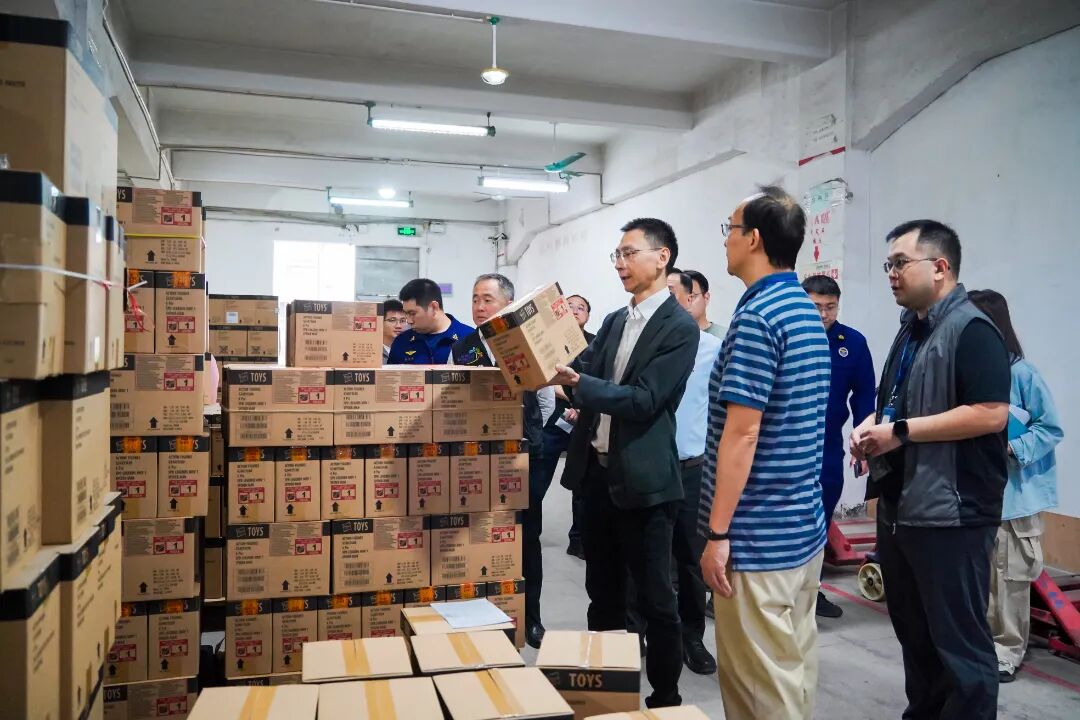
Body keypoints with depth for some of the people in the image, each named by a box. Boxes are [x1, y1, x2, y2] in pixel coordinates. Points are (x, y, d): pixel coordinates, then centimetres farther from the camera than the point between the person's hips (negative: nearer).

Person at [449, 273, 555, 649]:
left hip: (525, 456, -1)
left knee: (527, 538, 8)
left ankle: (530, 617, 22)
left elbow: (546, 400, 5)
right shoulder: (461, 349, 3)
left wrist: (522, 431, 3)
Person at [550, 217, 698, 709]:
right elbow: (586, 377, 8)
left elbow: (643, 400, -19)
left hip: (642, 480, -7)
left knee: (654, 597, 6)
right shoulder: (614, 321, 12)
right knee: (602, 591, 18)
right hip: (596, 471, 7)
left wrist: (576, 381, -26)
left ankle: (665, 696, 22)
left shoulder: (679, 328, -11)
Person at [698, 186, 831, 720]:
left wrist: (718, 533, -16)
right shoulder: (808, 311, 11)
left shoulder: (756, 316, -18)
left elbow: (742, 435, -21)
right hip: (804, 524, 9)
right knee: (795, 665, 18)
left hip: (759, 535, -9)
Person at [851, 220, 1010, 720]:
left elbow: (990, 413, -24)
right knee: (913, 631, 20)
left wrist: (901, 432, -21)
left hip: (949, 514, -9)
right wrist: (871, 424, 4)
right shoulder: (911, 330, 15)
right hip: (899, 507, 10)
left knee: (959, 638, 2)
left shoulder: (971, 330, -14)